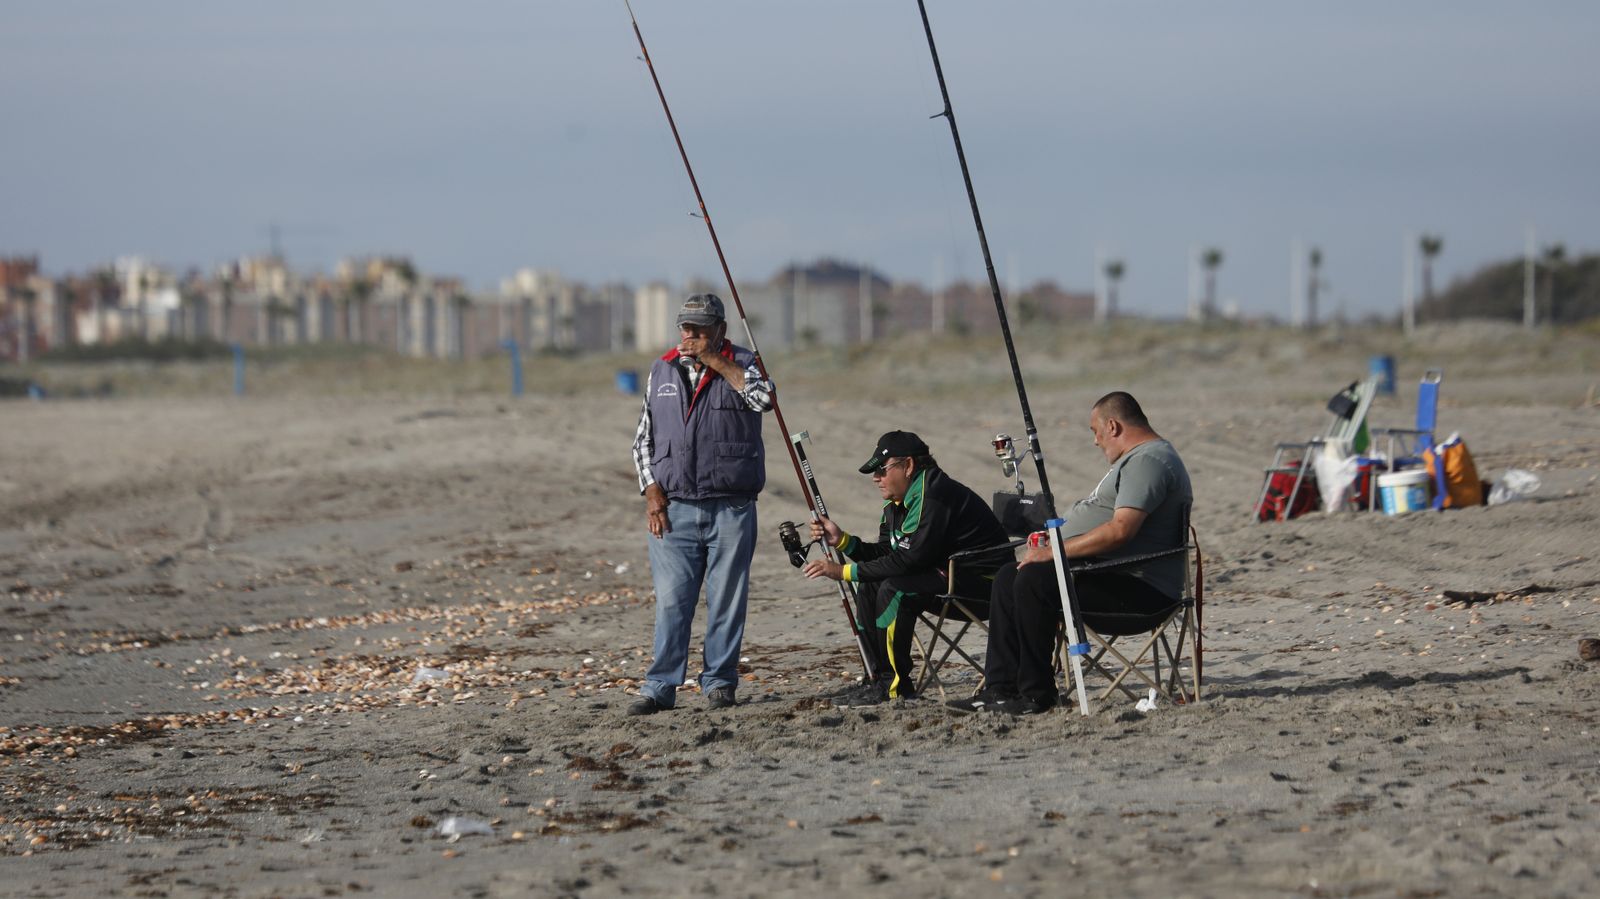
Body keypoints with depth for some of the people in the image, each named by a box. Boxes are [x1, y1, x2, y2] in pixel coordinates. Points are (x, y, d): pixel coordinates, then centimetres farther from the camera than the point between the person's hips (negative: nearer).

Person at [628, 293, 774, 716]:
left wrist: (715, 361, -15)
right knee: (671, 601, -2)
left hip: (731, 509, -2)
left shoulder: (742, 365, 4)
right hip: (673, 508, 2)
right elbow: (643, 439, 15)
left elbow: (764, 398, -20)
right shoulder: (661, 371, 12)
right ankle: (660, 687, 0)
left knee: (727, 601, 2)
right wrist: (652, 491, 2)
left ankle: (720, 682, 11)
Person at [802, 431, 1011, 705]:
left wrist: (844, 571, -23)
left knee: (894, 589, -26)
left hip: (981, 581, -11)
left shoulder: (933, 495, -22)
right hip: (949, 574, 11)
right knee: (869, 587, 3)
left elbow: (908, 560, -26)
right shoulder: (898, 502, 10)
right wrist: (842, 540, -4)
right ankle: (880, 677, 3)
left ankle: (895, 685, -17)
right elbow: (886, 553, 10)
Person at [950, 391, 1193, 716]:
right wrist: (1054, 544, 19)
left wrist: (1055, 552, -22)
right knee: (1009, 577, 8)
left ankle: (1036, 694, -20)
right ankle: (1000, 688, 1)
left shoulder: (1149, 461, -15)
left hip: (1139, 586, -12)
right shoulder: (1138, 458, 22)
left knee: (1034, 580, -27)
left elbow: (1121, 530, -27)